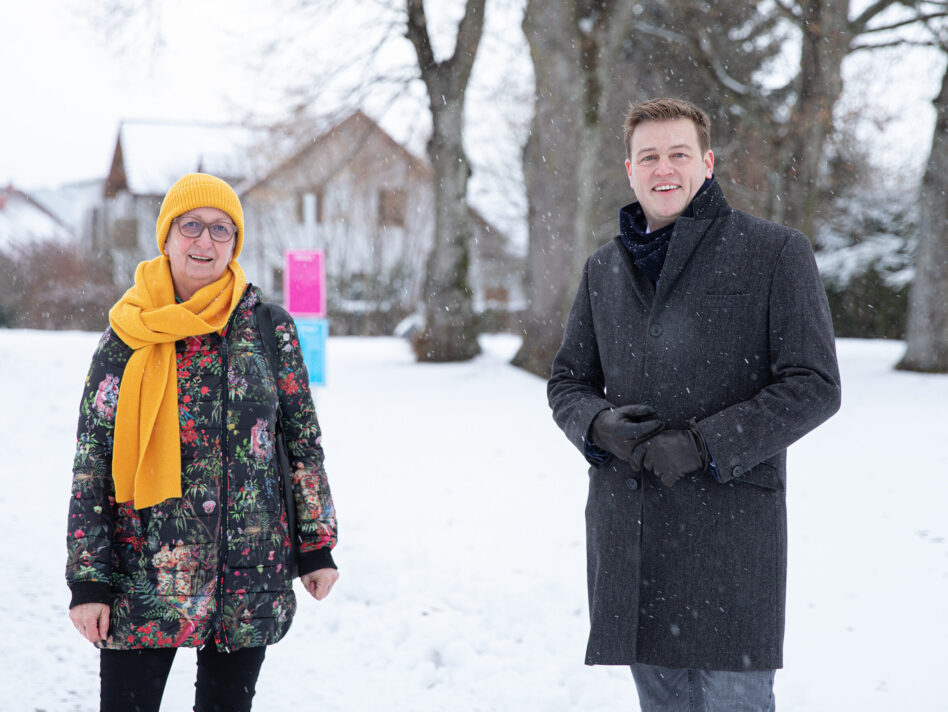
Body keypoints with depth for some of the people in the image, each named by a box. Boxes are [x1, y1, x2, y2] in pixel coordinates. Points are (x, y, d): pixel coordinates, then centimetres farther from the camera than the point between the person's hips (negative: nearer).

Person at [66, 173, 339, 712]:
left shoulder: (269, 326, 1)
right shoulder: (128, 333, -1)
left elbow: (305, 440, 7)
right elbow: (92, 460, 0)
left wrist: (317, 546, 5)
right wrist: (88, 580, -4)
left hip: (250, 570, 1)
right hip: (145, 569, -1)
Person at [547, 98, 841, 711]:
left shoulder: (777, 253, -1)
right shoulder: (604, 268, 14)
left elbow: (813, 385, -6)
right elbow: (567, 380, 20)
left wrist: (704, 445, -15)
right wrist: (599, 424, -5)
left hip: (730, 524, -5)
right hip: (626, 529, 5)